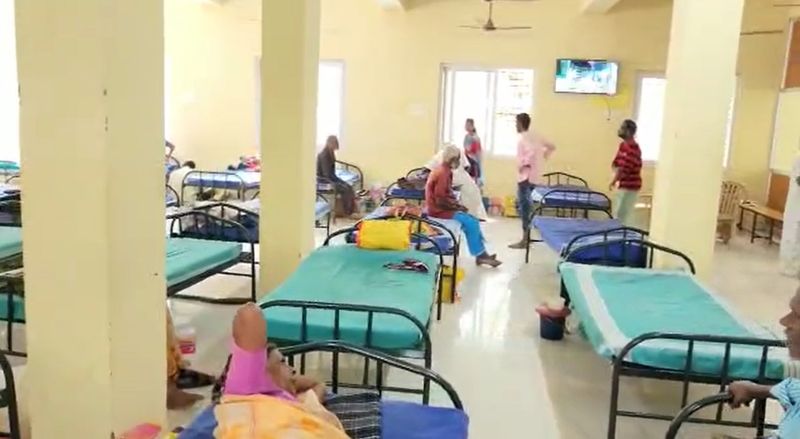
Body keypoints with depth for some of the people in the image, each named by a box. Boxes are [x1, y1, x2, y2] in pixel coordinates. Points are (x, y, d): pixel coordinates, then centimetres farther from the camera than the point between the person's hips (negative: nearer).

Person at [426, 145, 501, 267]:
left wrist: (457, 205, 5)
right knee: (471, 223, -12)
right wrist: (457, 207, -11)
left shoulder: (444, 170, 10)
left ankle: (482, 254, 5)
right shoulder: (443, 173, -21)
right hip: (439, 210, -10)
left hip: (442, 207, 10)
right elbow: (440, 200, -24)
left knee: (473, 220, 7)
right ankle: (480, 255, 0)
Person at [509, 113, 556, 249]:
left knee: (524, 206, -6)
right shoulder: (535, 135, 13)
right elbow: (551, 146, 19)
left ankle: (524, 240, -4)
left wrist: (524, 163, -18)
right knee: (528, 206, 14)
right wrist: (543, 159, 17)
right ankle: (528, 236, 19)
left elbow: (532, 151, -31)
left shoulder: (523, 137, -13)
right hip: (535, 176, 9)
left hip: (526, 176, -9)